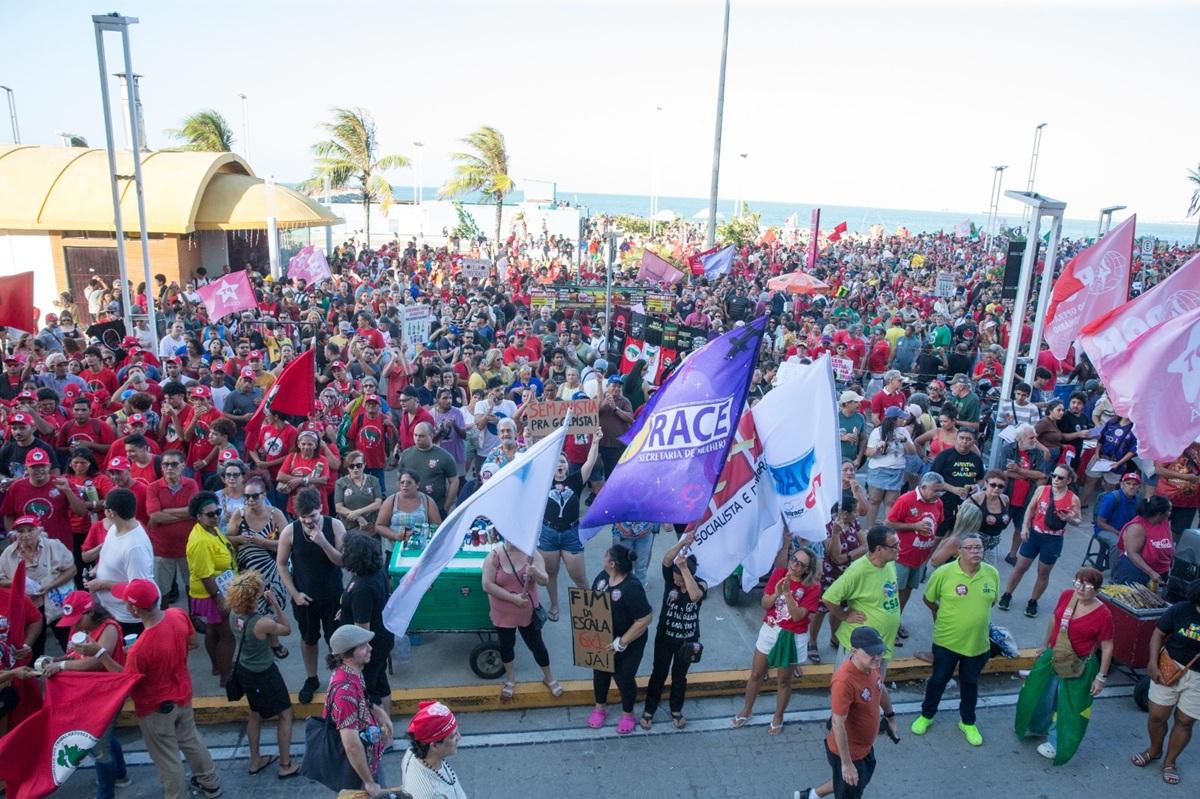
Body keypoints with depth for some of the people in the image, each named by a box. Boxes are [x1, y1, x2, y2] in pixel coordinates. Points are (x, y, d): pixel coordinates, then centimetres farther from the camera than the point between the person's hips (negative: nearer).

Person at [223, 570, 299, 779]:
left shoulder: (234, 614, -11)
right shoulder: (262, 623, -34)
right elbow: (287, 629, -13)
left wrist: (268, 605, -8)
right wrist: (275, 603, -19)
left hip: (244, 669, 7)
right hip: (264, 674, -7)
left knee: (256, 713, 27)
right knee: (285, 714, 13)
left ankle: (255, 761, 42)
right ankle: (285, 766, 23)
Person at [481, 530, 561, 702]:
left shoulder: (532, 553, -12)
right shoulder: (494, 557, -16)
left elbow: (544, 581, -15)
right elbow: (487, 586, -19)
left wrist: (536, 573, -38)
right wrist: (513, 598, -22)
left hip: (528, 611, 0)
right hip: (503, 613, 0)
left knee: (536, 644, 14)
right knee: (506, 645, 19)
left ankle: (549, 677, 36)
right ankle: (510, 679, 44)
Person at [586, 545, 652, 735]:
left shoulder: (632, 588, -32)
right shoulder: (602, 576, -9)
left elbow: (645, 619, -30)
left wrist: (622, 642, -25)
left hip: (627, 645, -6)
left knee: (624, 678, 13)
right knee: (600, 673, 23)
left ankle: (627, 713, 40)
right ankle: (600, 707, 49)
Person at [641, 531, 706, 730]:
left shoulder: (701, 584, -18)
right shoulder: (670, 577, -16)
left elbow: (695, 596, -42)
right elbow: (666, 560, -37)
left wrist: (684, 568, -48)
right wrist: (682, 543, -53)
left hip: (688, 640, 0)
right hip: (665, 636, 0)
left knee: (679, 676, 18)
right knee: (658, 674, 14)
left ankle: (676, 710, 40)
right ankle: (649, 710, 32)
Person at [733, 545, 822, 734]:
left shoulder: (813, 587, -17)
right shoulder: (778, 573, -8)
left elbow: (797, 616, -23)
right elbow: (765, 604, -7)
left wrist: (787, 593, -33)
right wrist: (776, 593, -26)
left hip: (792, 638, -3)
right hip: (769, 631, 3)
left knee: (784, 680, 15)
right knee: (756, 674, 16)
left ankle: (778, 718, 36)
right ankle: (746, 710, 37)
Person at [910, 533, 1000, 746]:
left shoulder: (992, 573, -10)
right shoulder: (943, 573, -20)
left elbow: (991, 602, 9)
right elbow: (928, 599, -3)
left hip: (978, 643, 2)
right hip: (946, 641, -2)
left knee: (970, 684, 21)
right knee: (938, 680, 16)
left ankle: (968, 722, 42)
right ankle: (926, 716, 38)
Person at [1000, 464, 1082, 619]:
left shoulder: (1073, 499, -10)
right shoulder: (1042, 490, -6)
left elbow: (1078, 520, 0)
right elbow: (1031, 510, 3)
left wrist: (1070, 519, -23)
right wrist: (1025, 527, -6)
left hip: (1053, 540, -1)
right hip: (1034, 534, 1)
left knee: (1043, 573, 13)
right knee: (1020, 567, 9)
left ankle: (1033, 602, 31)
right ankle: (1007, 595, 26)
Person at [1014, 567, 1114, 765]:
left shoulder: (1103, 614, -23)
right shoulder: (1067, 595, -10)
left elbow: (1107, 647, -14)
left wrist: (1101, 677, -10)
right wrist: (1046, 645, 17)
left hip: (1078, 666, -5)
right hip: (1052, 656, 5)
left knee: (1068, 704, 12)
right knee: (1041, 693, 23)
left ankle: (1056, 743, 34)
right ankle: (1037, 727, 50)